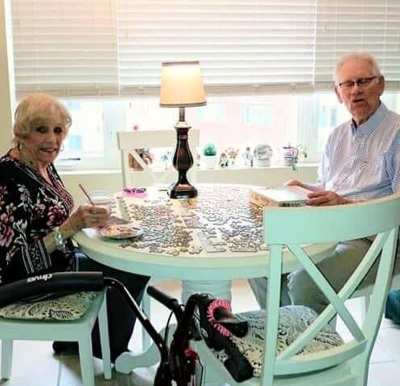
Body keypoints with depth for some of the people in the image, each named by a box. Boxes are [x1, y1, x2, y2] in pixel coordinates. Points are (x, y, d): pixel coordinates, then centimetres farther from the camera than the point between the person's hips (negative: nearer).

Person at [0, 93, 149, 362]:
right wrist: (71, 227, -36)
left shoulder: (43, 165, -2)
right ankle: (111, 352, 22)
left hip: (60, 261, 9)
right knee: (131, 277, -5)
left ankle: (74, 341, 24)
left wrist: (88, 218, -5)